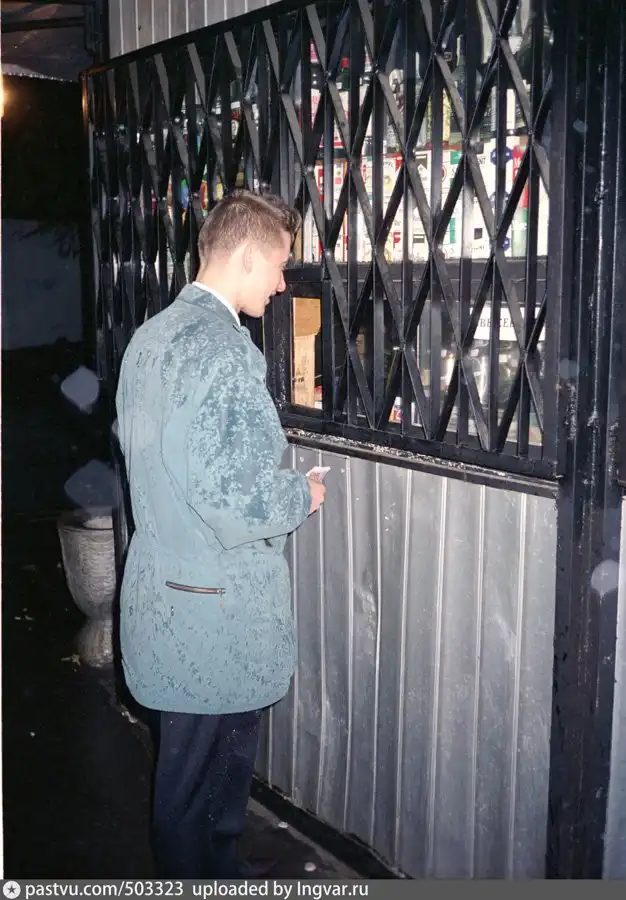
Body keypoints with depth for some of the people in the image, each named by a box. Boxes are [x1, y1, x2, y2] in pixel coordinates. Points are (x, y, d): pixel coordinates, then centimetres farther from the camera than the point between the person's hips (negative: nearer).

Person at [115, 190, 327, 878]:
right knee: (198, 779, 9)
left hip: (162, 584, 10)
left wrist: (276, 481, 16)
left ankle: (222, 869, 43)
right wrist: (302, 495, -9)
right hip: (215, 608, -10)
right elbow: (231, 498, -28)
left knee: (190, 763, 25)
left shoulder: (151, 336, 8)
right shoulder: (223, 350, -23)